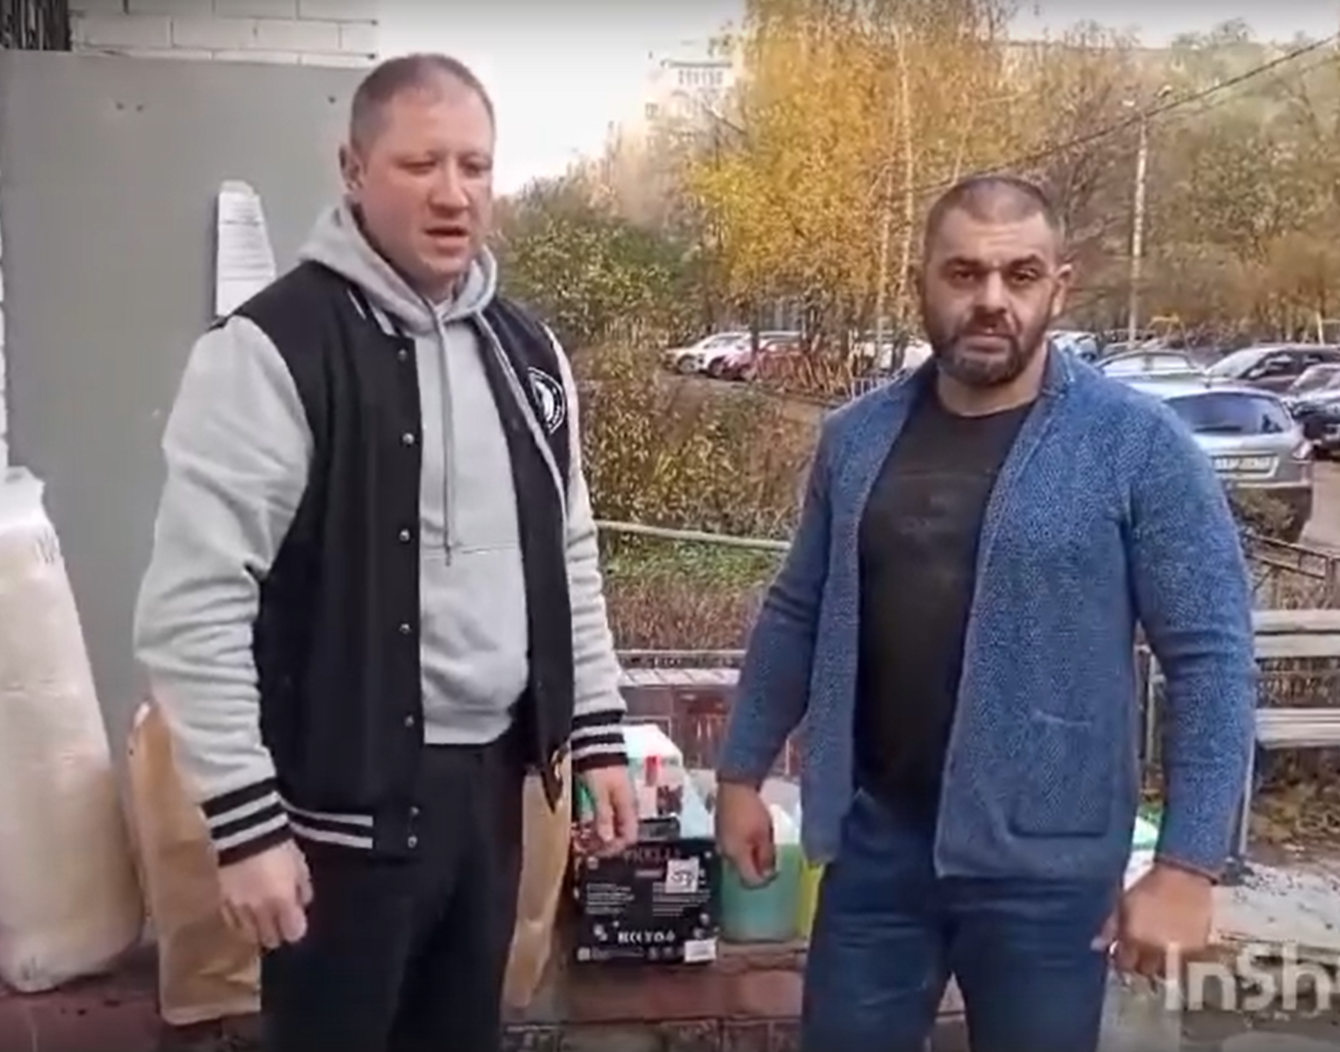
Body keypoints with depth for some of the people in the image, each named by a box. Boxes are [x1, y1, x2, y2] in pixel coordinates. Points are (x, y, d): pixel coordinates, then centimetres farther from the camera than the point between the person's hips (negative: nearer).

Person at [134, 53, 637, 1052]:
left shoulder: (525, 348, 7)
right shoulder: (271, 350, -15)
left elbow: (569, 558, 14)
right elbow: (193, 603, -18)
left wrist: (599, 734, 11)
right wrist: (245, 820, -18)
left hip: (490, 777, 6)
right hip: (346, 796, -6)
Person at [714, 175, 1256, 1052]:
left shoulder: (1139, 444, -11)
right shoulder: (857, 436, 3)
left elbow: (1212, 658, -11)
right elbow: (797, 615, 11)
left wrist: (1187, 864, -15)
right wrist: (742, 773, 11)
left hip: (1043, 860, -3)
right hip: (875, 840, 4)